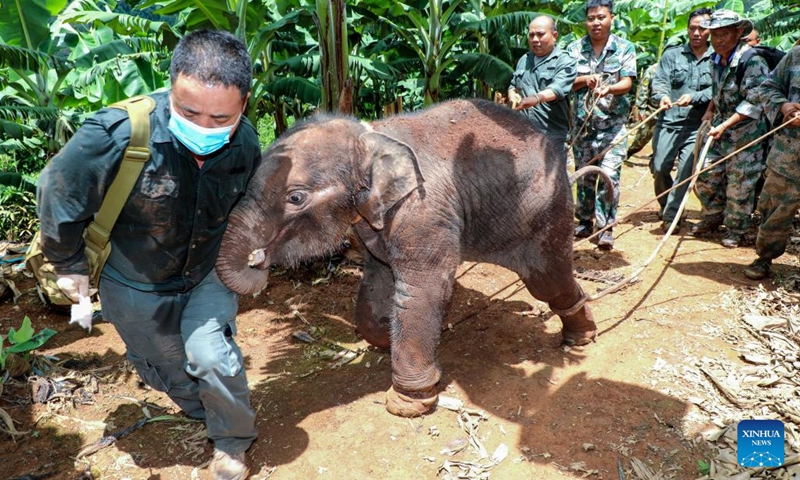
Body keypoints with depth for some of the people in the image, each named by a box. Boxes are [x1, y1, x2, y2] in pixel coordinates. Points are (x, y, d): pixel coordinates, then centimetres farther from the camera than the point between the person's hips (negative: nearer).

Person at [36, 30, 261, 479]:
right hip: (136, 283, 0)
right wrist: (69, 264, -4)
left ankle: (233, 443, 15)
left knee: (210, 356, -14)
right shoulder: (119, 134, -34)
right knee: (166, 367, 17)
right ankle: (205, 412, 50)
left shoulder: (246, 144, -21)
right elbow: (59, 191, -16)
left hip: (208, 272, 1)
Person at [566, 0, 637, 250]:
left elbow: (627, 83, -8)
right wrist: (584, 80, -16)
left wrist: (607, 89, -29)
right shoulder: (574, 48, 5)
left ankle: (606, 227, -2)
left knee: (609, 174, -10)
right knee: (584, 174, 10)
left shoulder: (625, 48, 1)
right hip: (582, 122, 2)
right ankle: (584, 219, 25)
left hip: (613, 122, -2)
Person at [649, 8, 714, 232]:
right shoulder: (672, 54, 10)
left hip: (697, 125, -1)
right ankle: (665, 205, 27)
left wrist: (694, 97, -21)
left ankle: (671, 214, 2)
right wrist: (662, 96, -22)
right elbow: (659, 81, -1)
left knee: (686, 170, -10)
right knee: (659, 167, 1)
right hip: (669, 121, 1)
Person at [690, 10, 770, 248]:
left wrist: (724, 126, -25)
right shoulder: (716, 59, 6)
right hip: (720, 129, 7)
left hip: (746, 134, -7)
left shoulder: (752, 61, -18)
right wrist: (710, 110, 8)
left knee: (739, 185, 1)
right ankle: (713, 217, 29)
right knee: (706, 174, 8)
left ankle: (736, 229, 17)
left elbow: (753, 103, -21)